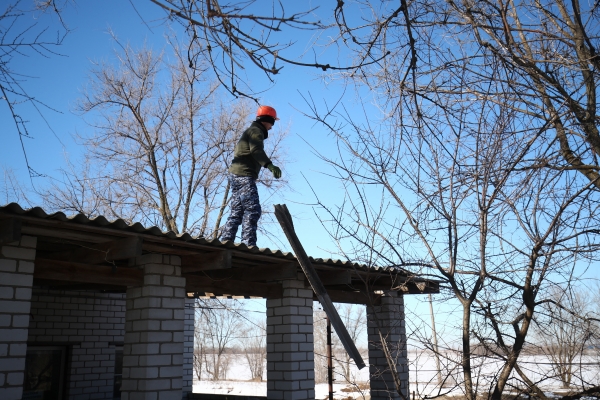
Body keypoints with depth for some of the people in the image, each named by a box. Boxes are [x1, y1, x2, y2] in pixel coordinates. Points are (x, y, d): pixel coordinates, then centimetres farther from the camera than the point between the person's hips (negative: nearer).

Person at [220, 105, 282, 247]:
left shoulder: (250, 131, 26)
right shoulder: (256, 131, -5)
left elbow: (237, 150, 35)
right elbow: (256, 150, -25)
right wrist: (269, 165, -39)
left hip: (236, 175, 10)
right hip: (244, 176, -10)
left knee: (237, 212, 10)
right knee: (253, 211, -15)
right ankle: (248, 244, -21)